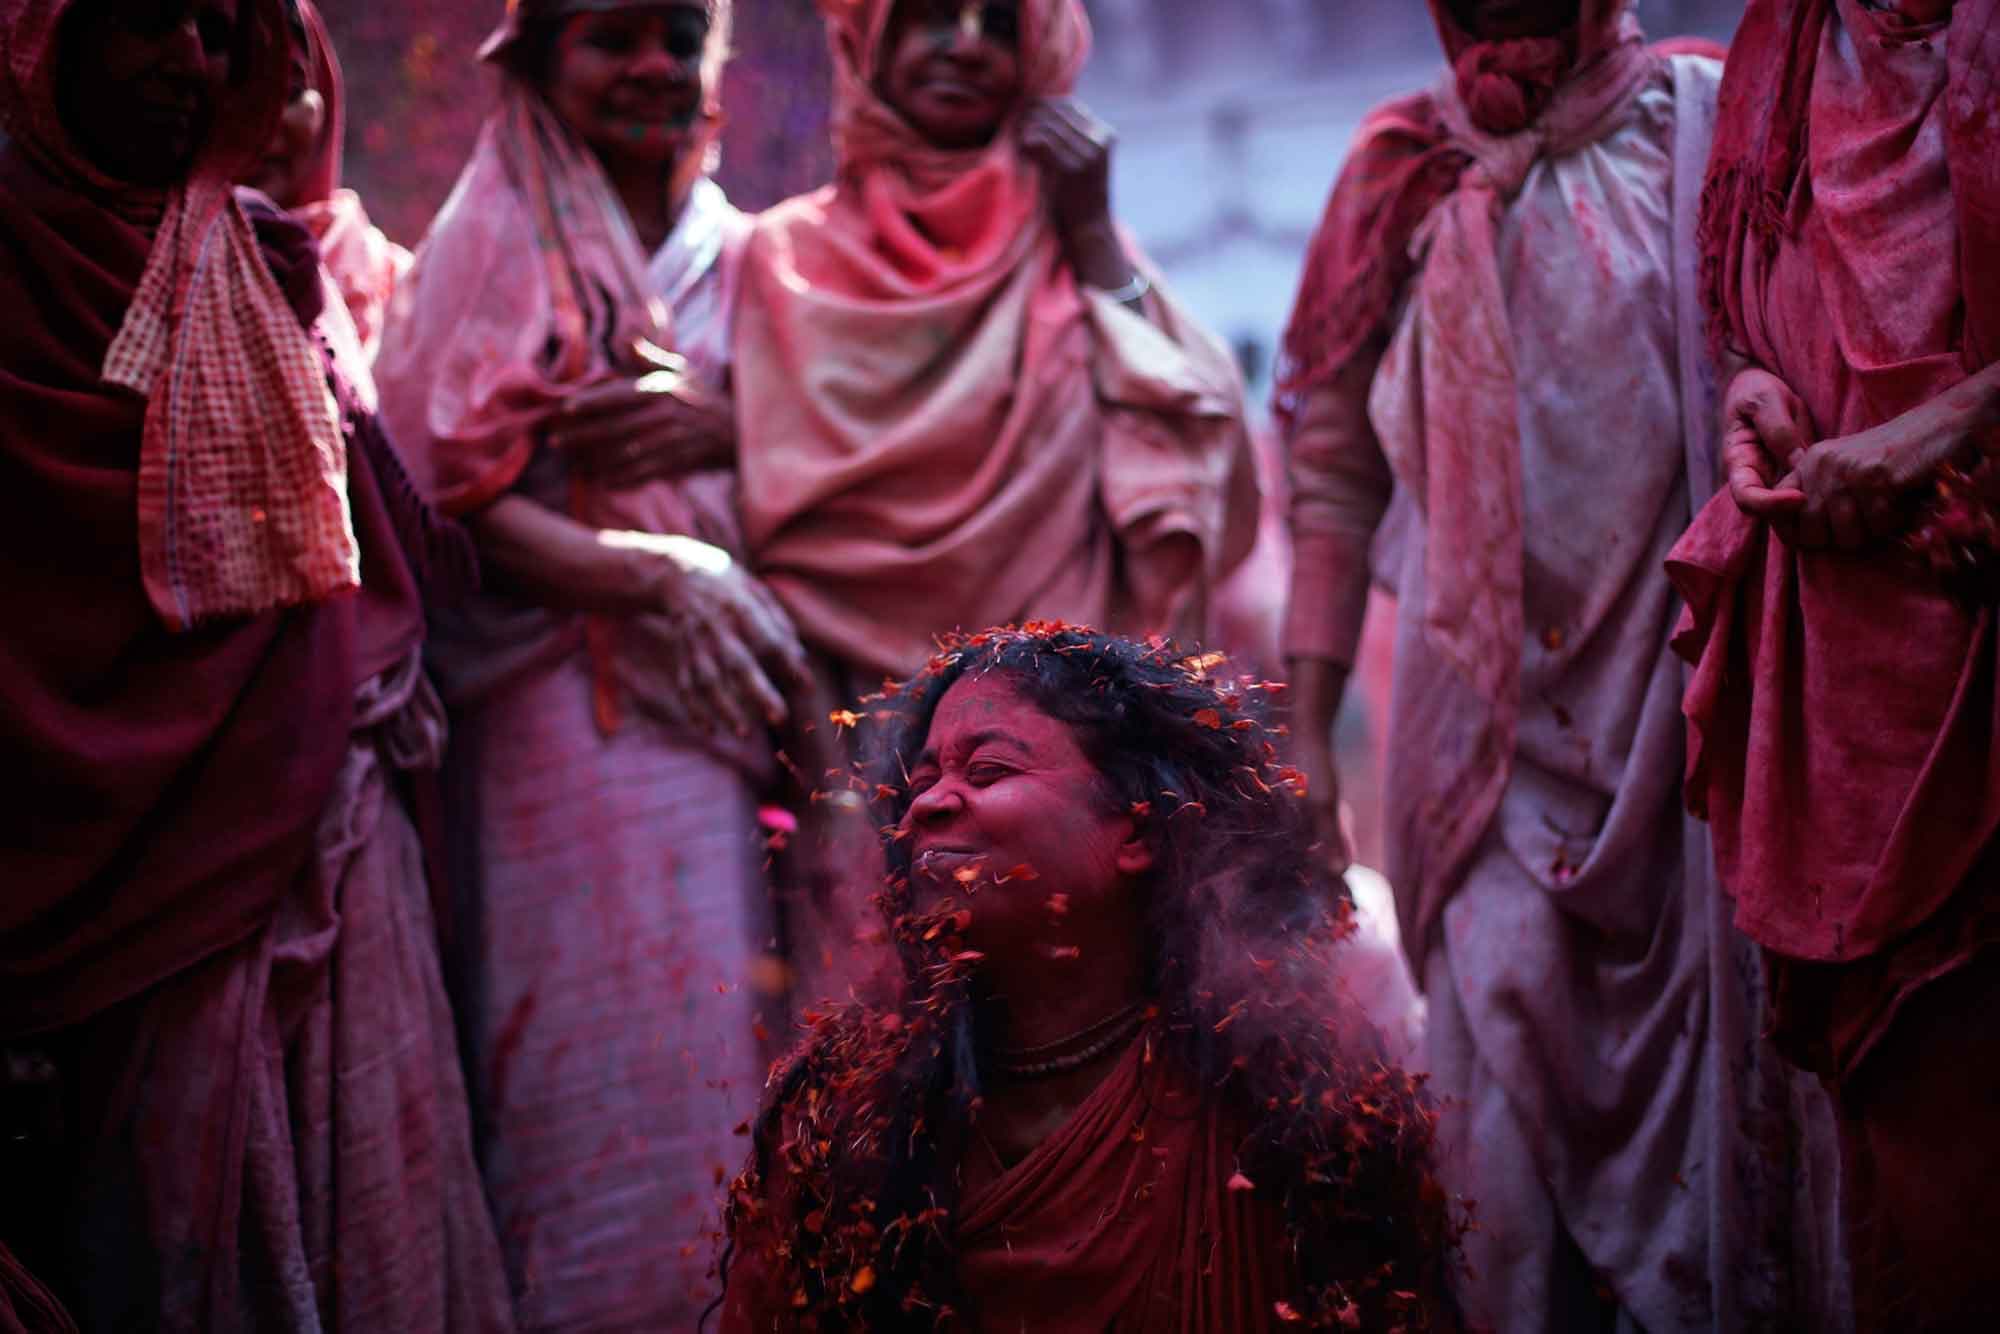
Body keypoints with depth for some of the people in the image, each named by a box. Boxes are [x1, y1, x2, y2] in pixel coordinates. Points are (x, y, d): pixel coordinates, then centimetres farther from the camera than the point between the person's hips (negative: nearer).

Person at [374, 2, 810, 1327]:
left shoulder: (736, 255, 16)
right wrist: (646, 576, -17)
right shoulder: (495, 240, 3)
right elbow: (450, 492, -6)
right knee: (619, 1076, -8)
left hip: (734, 699, 4)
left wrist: (720, 427, -7)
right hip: (572, 718, -4)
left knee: (729, 1056, 2)